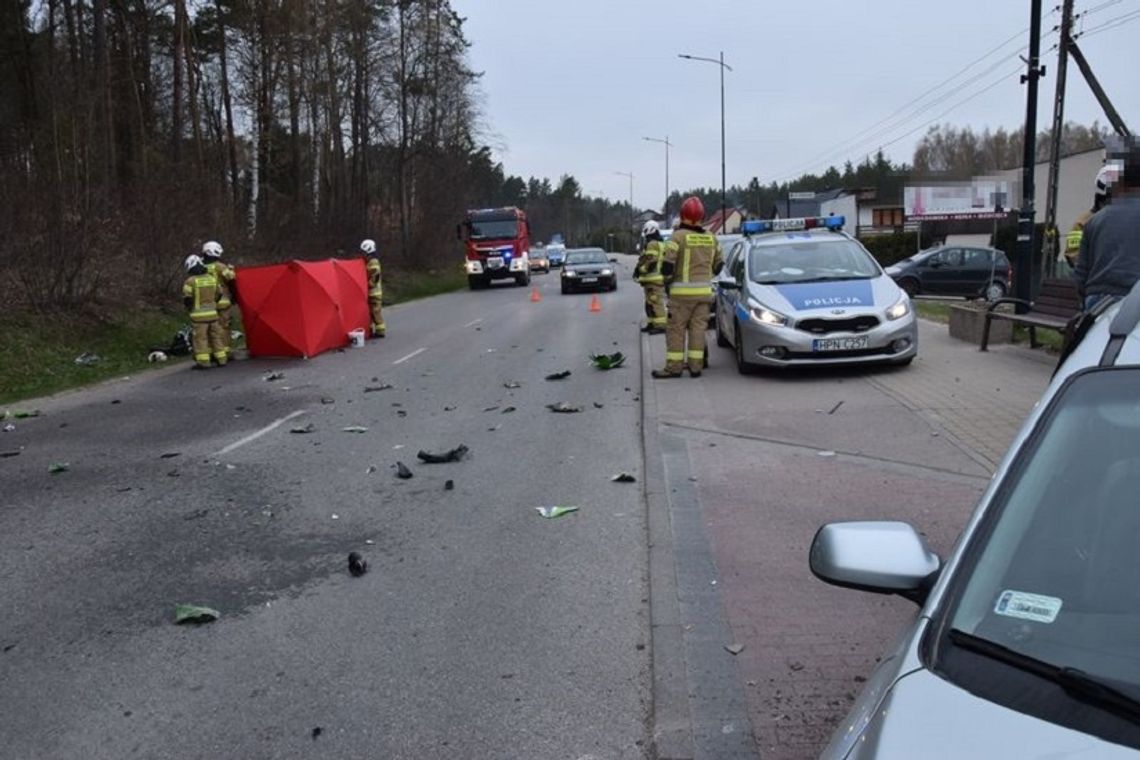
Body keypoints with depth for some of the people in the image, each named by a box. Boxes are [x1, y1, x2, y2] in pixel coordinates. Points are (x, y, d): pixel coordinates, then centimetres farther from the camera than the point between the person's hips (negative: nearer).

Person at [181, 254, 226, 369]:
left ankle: (203, 362, -3)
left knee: (200, 338, -1)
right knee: (215, 336, 14)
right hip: (212, 313, 5)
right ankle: (221, 359, 17)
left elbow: (187, 299, -9)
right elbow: (218, 295, 15)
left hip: (198, 315, -5)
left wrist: (190, 308, 10)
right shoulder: (212, 278, 7)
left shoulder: (190, 281, -11)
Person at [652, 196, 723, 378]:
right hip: (704, 291, 5)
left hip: (682, 292, -5)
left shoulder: (678, 236, -9)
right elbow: (719, 265, 15)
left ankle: (674, 367, 1)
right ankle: (695, 367, 9)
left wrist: (667, 283, 3)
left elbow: (668, 264, -14)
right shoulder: (711, 238, 8)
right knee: (698, 329, 8)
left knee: (676, 330, 1)